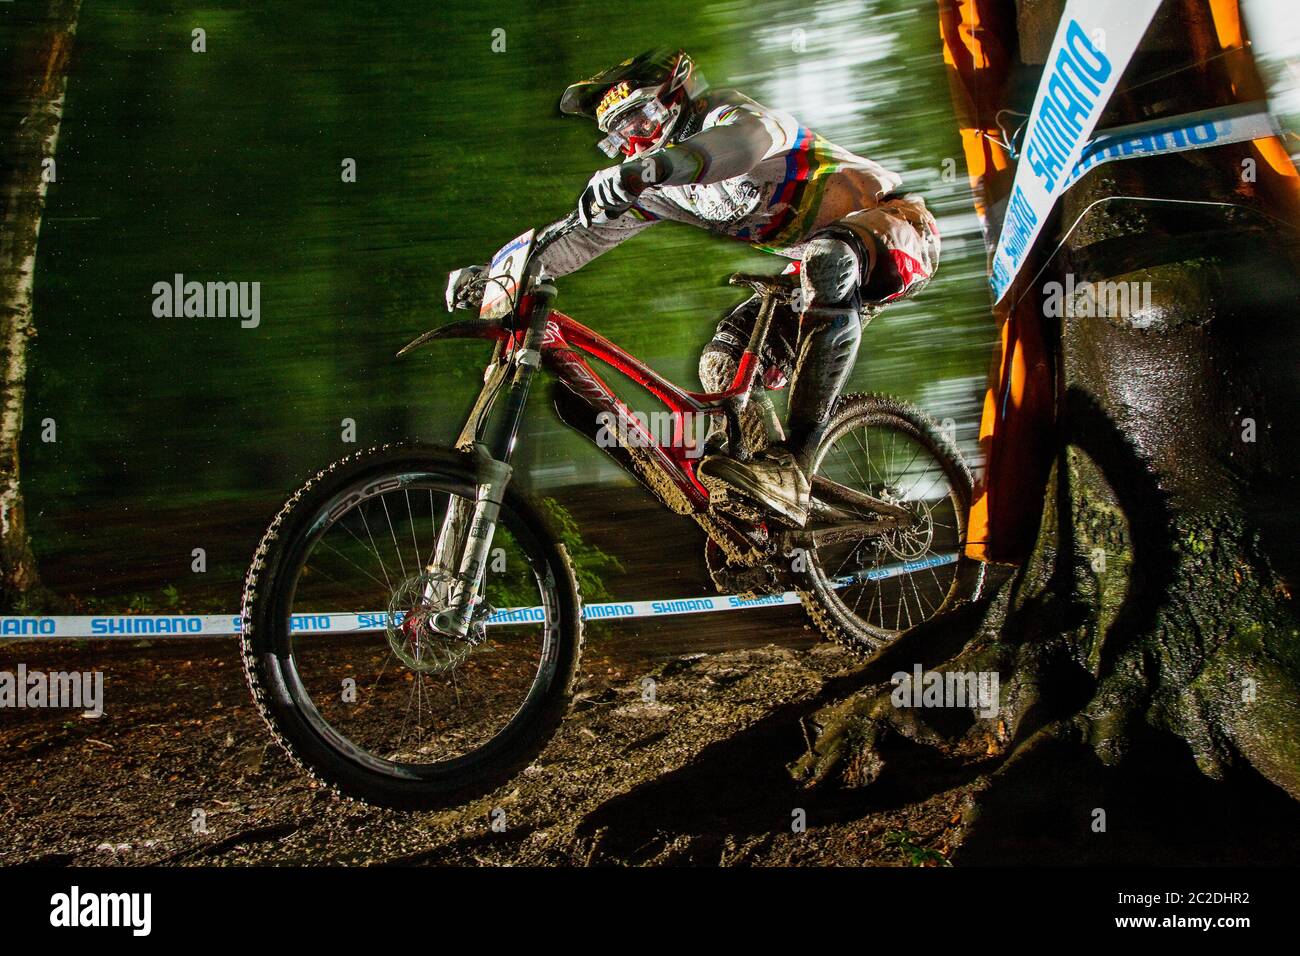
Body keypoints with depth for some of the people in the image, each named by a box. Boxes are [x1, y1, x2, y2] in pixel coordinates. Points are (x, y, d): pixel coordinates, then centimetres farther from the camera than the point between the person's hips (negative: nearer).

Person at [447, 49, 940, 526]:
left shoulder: (722, 113, -17)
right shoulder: (666, 185, 7)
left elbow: (754, 133, -43)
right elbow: (591, 228, 6)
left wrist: (650, 166, -58)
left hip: (896, 223, -9)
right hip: (819, 268, 9)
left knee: (827, 257, -41)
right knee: (723, 362, -7)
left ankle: (790, 465, -46)